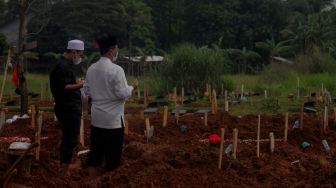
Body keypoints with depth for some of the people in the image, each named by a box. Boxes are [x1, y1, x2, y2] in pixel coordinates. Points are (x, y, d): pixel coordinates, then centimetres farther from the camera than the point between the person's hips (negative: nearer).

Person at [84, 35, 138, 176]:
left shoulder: (91, 69, 2)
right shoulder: (116, 69, -18)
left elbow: (87, 90, 10)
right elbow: (123, 94, -17)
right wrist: (133, 87, 0)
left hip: (96, 117, 6)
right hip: (113, 118, -6)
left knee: (95, 151, 15)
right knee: (113, 154, 4)